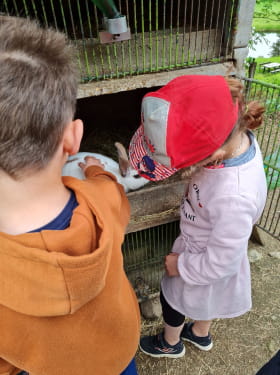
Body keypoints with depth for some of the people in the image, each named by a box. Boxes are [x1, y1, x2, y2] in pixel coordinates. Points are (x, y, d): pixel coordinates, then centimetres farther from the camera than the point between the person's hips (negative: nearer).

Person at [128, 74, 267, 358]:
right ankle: (201, 334, 65)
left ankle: (170, 343, 58)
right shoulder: (233, 137, -25)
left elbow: (220, 263, -29)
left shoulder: (234, 197, -46)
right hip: (203, 245, 6)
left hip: (204, 264, -6)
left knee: (173, 298, 24)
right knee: (204, 299, 33)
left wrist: (181, 265, -15)